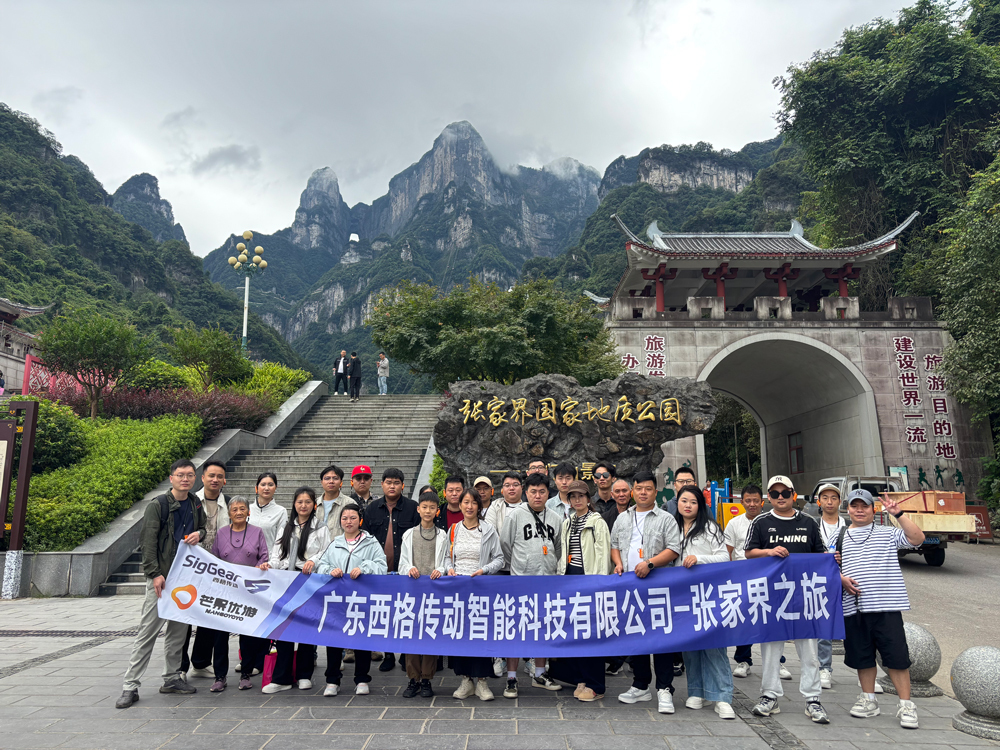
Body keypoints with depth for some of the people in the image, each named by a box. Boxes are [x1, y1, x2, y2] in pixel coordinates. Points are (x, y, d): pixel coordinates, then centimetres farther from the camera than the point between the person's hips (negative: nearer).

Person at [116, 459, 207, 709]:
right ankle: (130, 686, 5)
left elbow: (203, 527, 23)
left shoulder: (196, 504, 9)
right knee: (148, 630, -4)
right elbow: (147, 542, -11)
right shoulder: (157, 505, -8)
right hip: (161, 577, -5)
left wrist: (199, 533, -1)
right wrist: (154, 573, -17)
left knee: (179, 629, 12)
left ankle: (172, 678, 23)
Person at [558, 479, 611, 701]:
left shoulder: (598, 523, -4)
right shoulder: (567, 524, 15)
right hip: (570, 578, 6)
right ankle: (581, 680, 19)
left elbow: (603, 555, -9)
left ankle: (595, 686, 3)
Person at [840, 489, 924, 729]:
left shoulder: (888, 534, 5)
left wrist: (898, 514, -16)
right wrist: (841, 579, -6)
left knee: (896, 656, -2)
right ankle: (869, 700, 26)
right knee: (862, 656, 11)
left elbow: (917, 539, -10)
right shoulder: (841, 537, 12)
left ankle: (906, 705, 10)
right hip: (853, 607, 3)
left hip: (886, 605, -3)